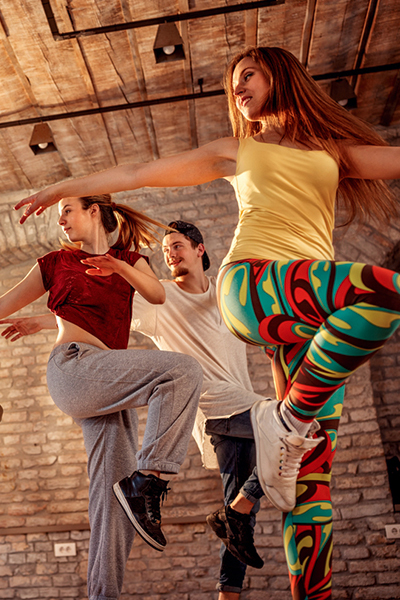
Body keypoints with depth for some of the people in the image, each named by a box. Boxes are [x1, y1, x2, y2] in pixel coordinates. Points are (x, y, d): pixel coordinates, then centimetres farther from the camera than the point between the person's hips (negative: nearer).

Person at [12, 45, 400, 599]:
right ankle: (288, 420, -20)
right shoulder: (234, 151, 23)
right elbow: (139, 173, 23)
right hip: (252, 283, -3)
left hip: (317, 315, 3)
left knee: (310, 477, -4)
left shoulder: (333, 150, 26)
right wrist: (65, 188, 24)